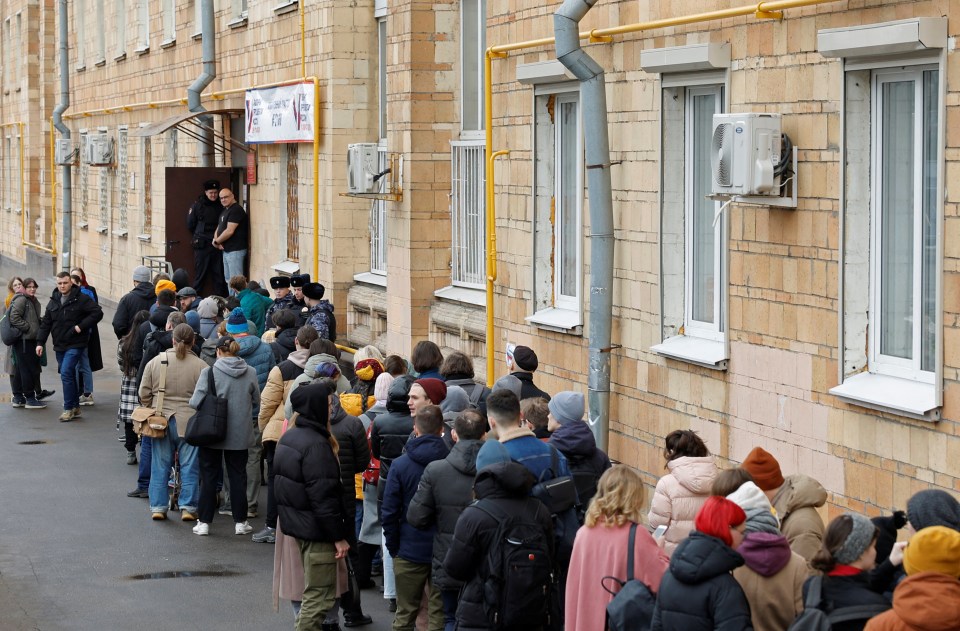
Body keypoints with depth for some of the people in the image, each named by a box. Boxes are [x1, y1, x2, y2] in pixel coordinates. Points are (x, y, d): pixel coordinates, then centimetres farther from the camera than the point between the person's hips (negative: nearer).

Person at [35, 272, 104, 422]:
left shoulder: (81, 299, -8)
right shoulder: (53, 301, 11)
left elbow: (98, 313, -12)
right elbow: (45, 323, 13)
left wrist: (81, 326, -17)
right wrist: (40, 342, 5)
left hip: (75, 345, -6)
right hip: (59, 346, 6)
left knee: (66, 373, -17)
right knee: (69, 376, 12)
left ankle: (69, 408, -10)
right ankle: (75, 407, 21)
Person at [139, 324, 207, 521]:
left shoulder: (155, 362, -1)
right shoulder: (200, 366, -9)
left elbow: (144, 393, 3)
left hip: (160, 420, 2)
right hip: (189, 422, -2)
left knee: (160, 466, 11)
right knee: (189, 466, 7)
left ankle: (158, 507, 13)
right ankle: (188, 507, 8)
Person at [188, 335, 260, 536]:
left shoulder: (209, 372, -12)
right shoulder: (250, 373, -3)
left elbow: (196, 402, -14)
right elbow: (256, 402, 6)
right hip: (240, 435, 2)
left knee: (209, 477, 8)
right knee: (238, 476, 12)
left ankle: (204, 522, 9)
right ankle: (240, 522, 15)